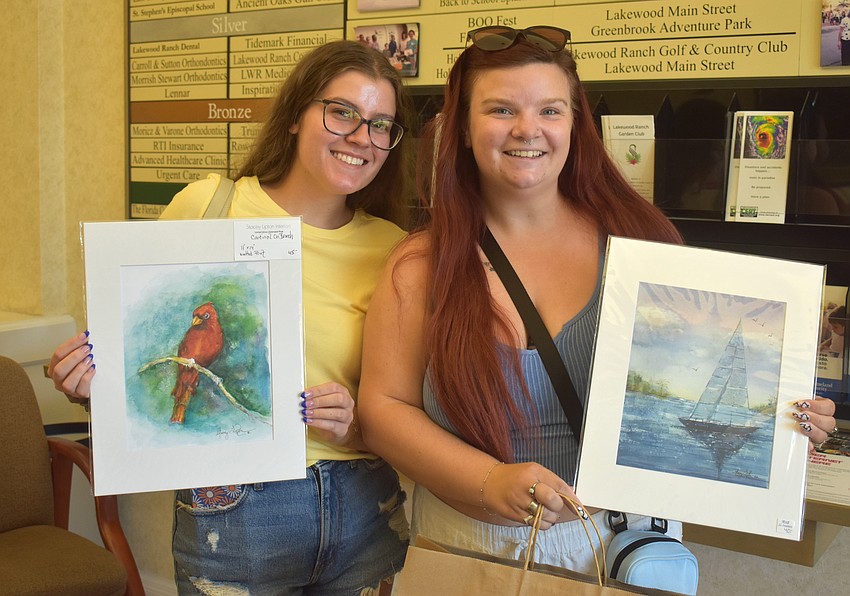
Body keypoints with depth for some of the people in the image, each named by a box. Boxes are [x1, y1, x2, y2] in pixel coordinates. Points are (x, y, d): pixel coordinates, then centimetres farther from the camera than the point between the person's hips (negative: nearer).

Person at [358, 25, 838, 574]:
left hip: (627, 538, 1)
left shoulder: (638, 237, -5)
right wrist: (491, 481, -20)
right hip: (474, 548, 0)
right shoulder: (421, 266, -7)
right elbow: (384, 407, -8)